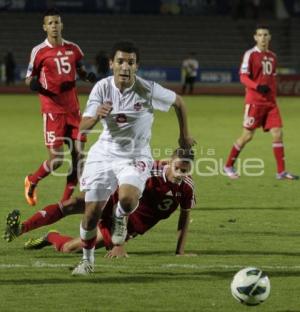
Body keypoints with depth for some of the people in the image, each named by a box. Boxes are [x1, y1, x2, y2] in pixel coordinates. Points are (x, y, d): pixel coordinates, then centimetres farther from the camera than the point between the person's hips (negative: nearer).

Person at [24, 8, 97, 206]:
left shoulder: (73, 49, 8)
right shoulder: (39, 52, -5)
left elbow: (81, 71, 22)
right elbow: (29, 77, 2)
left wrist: (89, 77, 0)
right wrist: (33, 83, -21)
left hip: (73, 109, 5)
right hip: (52, 110, -5)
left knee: (78, 154, 0)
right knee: (57, 159, -9)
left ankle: (67, 200, 10)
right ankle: (31, 182, 20)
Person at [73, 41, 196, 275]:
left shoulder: (149, 90, -16)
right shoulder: (102, 88, -10)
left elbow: (179, 102, 3)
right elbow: (83, 127, -13)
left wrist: (185, 135, 12)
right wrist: (96, 116, -36)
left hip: (135, 156, -2)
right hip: (104, 154, 2)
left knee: (128, 199, -32)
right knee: (91, 213, -1)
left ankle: (121, 218, 8)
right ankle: (87, 260, 26)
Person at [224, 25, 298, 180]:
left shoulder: (272, 56, 14)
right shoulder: (250, 54, -6)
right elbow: (243, 77, -11)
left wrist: (273, 96, 15)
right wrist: (258, 86, -26)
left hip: (270, 102, 6)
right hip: (254, 101, -6)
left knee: (277, 133, -4)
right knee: (247, 135, -3)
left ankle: (281, 171, -1)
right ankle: (228, 166, 13)